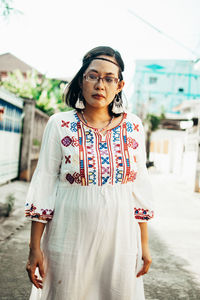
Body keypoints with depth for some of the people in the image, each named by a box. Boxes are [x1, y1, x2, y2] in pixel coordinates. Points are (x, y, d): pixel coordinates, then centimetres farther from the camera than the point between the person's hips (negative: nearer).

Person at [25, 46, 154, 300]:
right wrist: (35, 247, -5)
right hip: (70, 240, -1)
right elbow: (43, 186, -3)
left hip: (120, 239, 2)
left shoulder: (133, 126, 2)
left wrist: (144, 244, 6)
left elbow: (140, 187, 5)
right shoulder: (60, 125, -3)